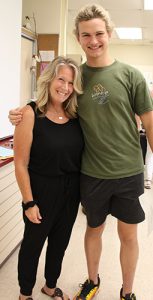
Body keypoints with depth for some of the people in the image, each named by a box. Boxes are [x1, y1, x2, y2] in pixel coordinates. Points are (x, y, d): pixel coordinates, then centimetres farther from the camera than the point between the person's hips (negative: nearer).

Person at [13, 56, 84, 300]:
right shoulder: (31, 113, -17)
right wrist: (29, 202, -13)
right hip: (42, 190, -5)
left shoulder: (75, 114, -2)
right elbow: (21, 164, -15)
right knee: (33, 243, 15)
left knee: (60, 241, 22)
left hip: (71, 190, 5)